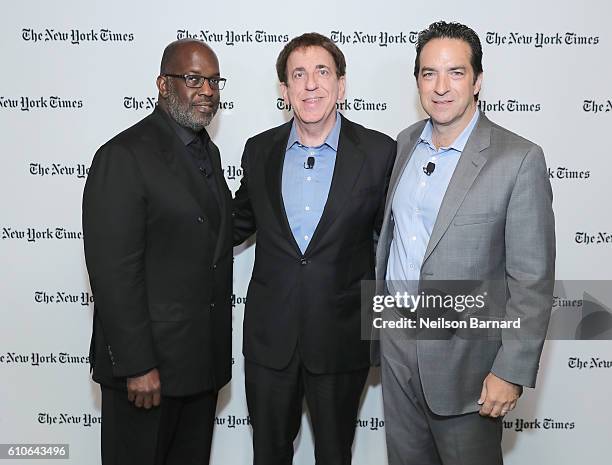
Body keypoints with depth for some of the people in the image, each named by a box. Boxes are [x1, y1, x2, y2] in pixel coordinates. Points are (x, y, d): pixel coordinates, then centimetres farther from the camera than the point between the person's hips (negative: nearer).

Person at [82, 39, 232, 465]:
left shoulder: (209, 152, 11)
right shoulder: (124, 156, -15)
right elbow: (114, 272, -19)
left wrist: (218, 347, 14)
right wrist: (136, 365, -20)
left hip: (204, 358, 8)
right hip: (148, 364, -7)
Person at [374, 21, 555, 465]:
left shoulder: (519, 159, -15)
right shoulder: (406, 142, 4)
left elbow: (532, 280, -14)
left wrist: (512, 371, -16)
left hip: (464, 351, -5)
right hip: (397, 340, 5)